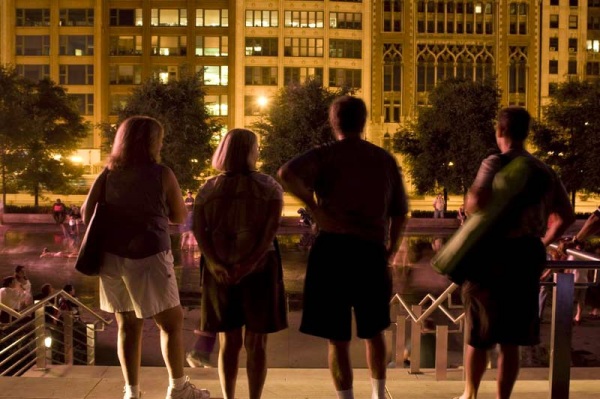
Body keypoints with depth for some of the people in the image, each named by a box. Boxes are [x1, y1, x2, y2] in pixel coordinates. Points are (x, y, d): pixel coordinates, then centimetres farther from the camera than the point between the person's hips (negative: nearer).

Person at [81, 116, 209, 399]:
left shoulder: (107, 175, 5)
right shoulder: (162, 174, -5)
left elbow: (87, 215, 2)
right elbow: (180, 217, 3)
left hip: (112, 257, 5)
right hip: (148, 258, -4)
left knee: (128, 326, 13)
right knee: (171, 322, 9)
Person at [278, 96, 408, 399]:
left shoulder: (325, 155, 0)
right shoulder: (385, 159, 12)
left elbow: (287, 174, -21)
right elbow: (399, 213, 14)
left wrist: (315, 209, -13)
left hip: (334, 249, -4)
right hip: (372, 252, 4)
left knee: (338, 339, 4)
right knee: (373, 331, 24)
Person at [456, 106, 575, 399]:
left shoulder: (497, 163, -10)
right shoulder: (545, 172, 10)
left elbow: (476, 202, -26)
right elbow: (567, 216, 15)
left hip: (495, 254, -5)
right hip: (529, 256, 5)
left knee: (478, 335, 12)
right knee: (510, 341, 10)